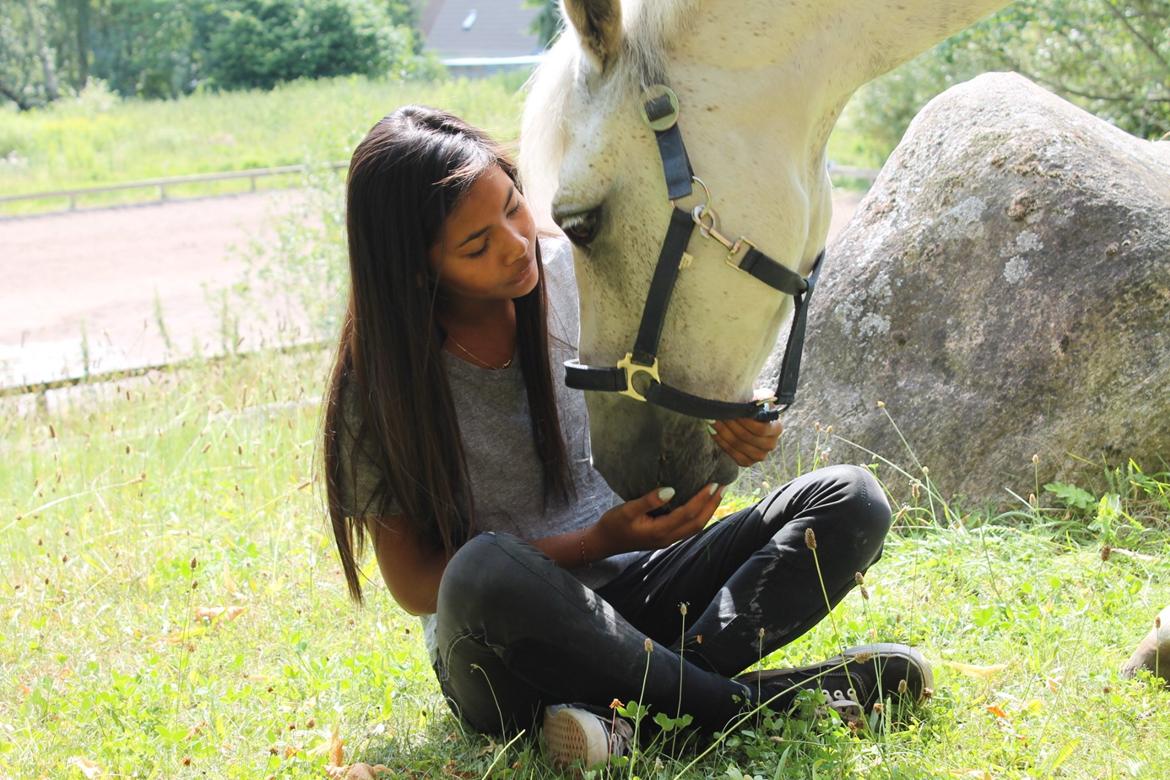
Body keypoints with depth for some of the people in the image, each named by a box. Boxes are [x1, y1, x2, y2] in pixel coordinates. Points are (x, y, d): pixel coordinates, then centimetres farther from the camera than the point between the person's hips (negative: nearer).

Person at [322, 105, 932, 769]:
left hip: (628, 590, 5)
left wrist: (732, 423, -13)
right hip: (500, 656, -4)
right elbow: (413, 583, -10)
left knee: (852, 502, -13)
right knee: (484, 573, -40)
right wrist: (599, 542, -21)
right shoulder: (383, 380, -12)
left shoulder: (567, 270, -2)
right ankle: (761, 702, -26)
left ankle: (637, 708, -30)